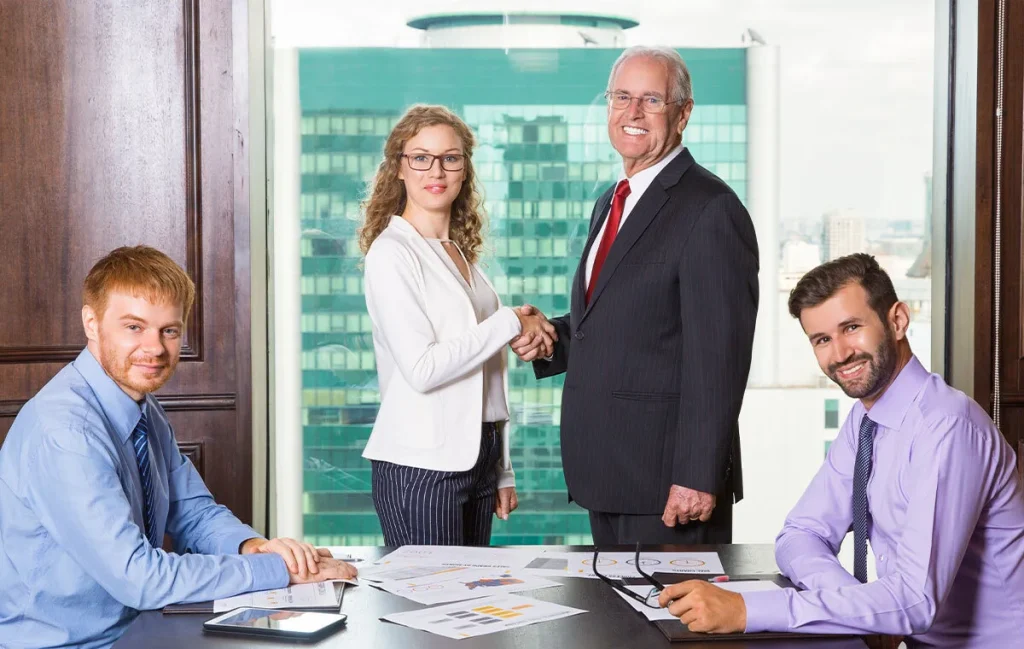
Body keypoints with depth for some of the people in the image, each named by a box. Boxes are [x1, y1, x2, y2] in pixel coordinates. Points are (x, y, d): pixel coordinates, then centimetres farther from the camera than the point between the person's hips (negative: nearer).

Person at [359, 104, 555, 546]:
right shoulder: (392, 252, -9)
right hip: (421, 466, -7)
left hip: (477, 457, 7)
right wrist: (511, 323, -12)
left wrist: (503, 471, 17)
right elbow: (422, 368, -20)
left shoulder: (462, 253, 15)